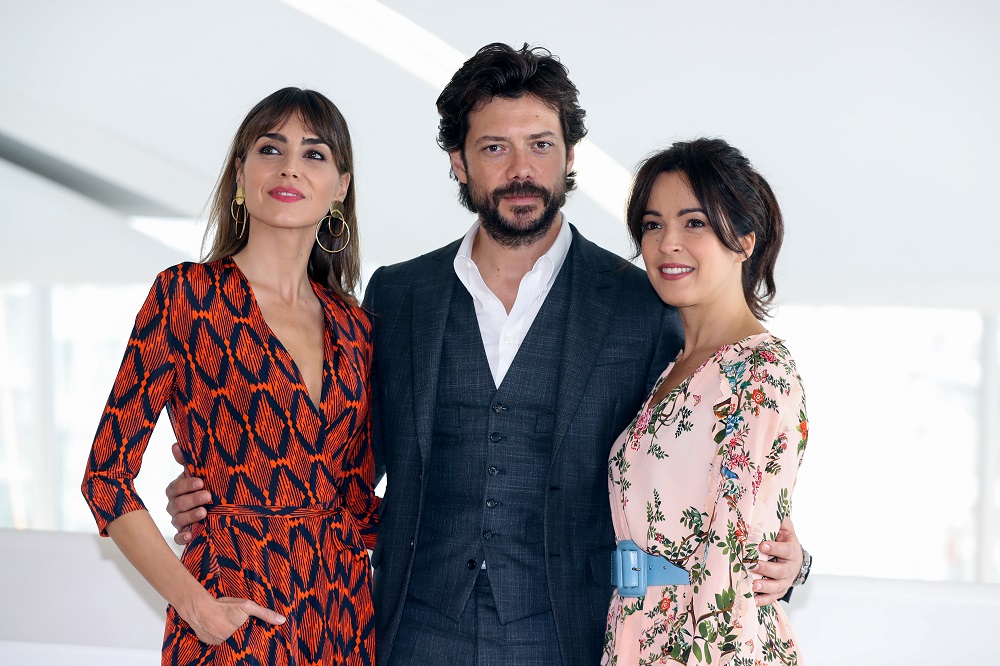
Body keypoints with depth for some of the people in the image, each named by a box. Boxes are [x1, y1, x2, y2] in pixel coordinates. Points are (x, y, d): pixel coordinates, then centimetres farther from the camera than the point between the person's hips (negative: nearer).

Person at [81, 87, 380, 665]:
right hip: (236, 613, -4)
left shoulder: (352, 325, 8)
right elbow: (107, 476, -7)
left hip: (344, 614, 5)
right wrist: (196, 606, -14)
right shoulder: (188, 294, -5)